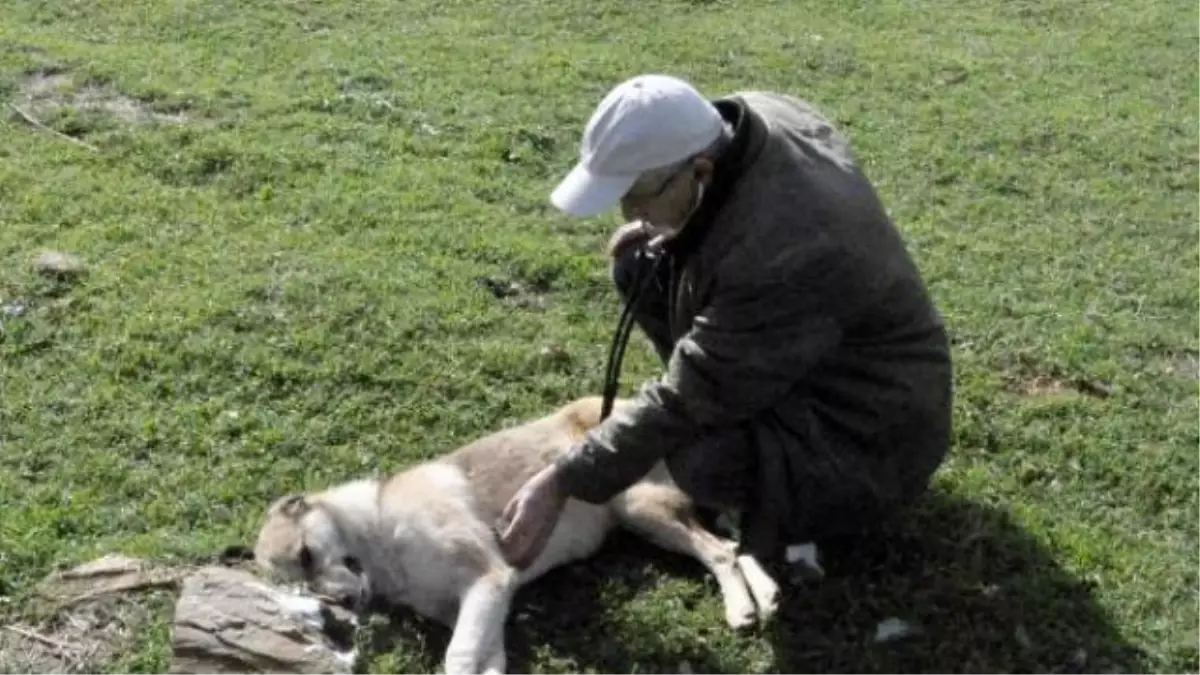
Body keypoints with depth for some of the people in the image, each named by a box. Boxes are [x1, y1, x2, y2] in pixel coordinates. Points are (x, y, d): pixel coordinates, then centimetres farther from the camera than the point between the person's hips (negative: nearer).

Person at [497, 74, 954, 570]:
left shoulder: (775, 253, -37)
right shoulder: (759, 115, -12)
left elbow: (689, 399, -30)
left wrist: (561, 482, -24)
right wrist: (664, 228, -3)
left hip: (874, 418, -9)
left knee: (704, 460, -35)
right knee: (640, 267, 3)